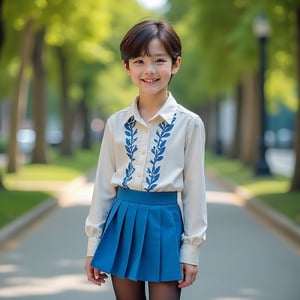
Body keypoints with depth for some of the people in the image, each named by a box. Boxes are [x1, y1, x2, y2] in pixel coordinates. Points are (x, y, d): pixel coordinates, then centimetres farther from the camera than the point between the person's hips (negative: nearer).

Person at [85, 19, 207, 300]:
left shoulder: (189, 123, -5)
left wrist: (191, 249, -3)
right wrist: (93, 244, 7)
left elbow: (194, 188, -3)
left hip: (164, 224, -3)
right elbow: (104, 184, 7)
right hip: (123, 223, 3)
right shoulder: (116, 123, 3)